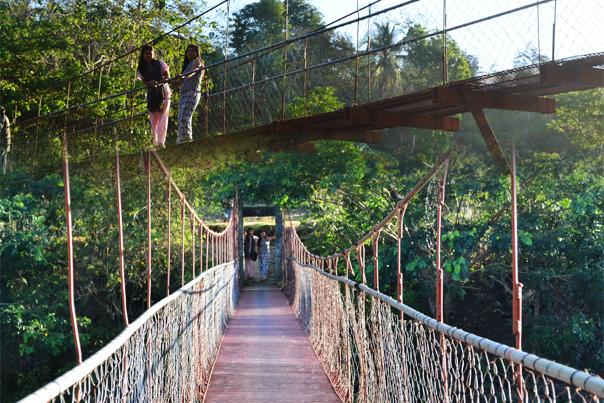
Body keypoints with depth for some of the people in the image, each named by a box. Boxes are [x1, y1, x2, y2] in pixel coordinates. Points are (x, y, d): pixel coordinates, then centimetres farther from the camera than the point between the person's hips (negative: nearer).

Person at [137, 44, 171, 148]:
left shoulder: (160, 63, 5)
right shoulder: (142, 68, 9)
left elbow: (167, 76, 1)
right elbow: (144, 82, 5)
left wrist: (161, 81, -21)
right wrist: (150, 83, -19)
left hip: (163, 92, -2)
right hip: (151, 94, 2)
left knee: (163, 116, -13)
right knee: (154, 118, 0)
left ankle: (161, 140, -21)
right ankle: (155, 142, 4)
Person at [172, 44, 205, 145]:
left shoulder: (197, 61, 6)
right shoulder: (187, 65, 30)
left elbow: (193, 71, -17)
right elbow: (182, 82, 29)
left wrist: (183, 76, -35)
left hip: (193, 91, -9)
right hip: (184, 92, 9)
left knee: (185, 114, -23)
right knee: (181, 116, -2)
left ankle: (186, 136, -30)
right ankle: (181, 137, -7)